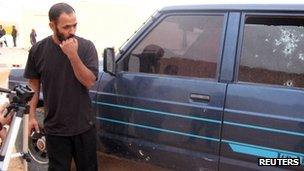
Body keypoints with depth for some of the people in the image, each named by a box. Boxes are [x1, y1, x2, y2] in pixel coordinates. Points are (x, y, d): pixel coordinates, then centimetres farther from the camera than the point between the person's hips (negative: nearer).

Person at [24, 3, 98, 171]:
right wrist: (32, 116, 1)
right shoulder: (38, 50, -5)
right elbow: (34, 85, 4)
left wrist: (72, 55, -24)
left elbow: (89, 82, -14)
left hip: (84, 126, 0)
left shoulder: (86, 46, -9)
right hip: (55, 128, 0)